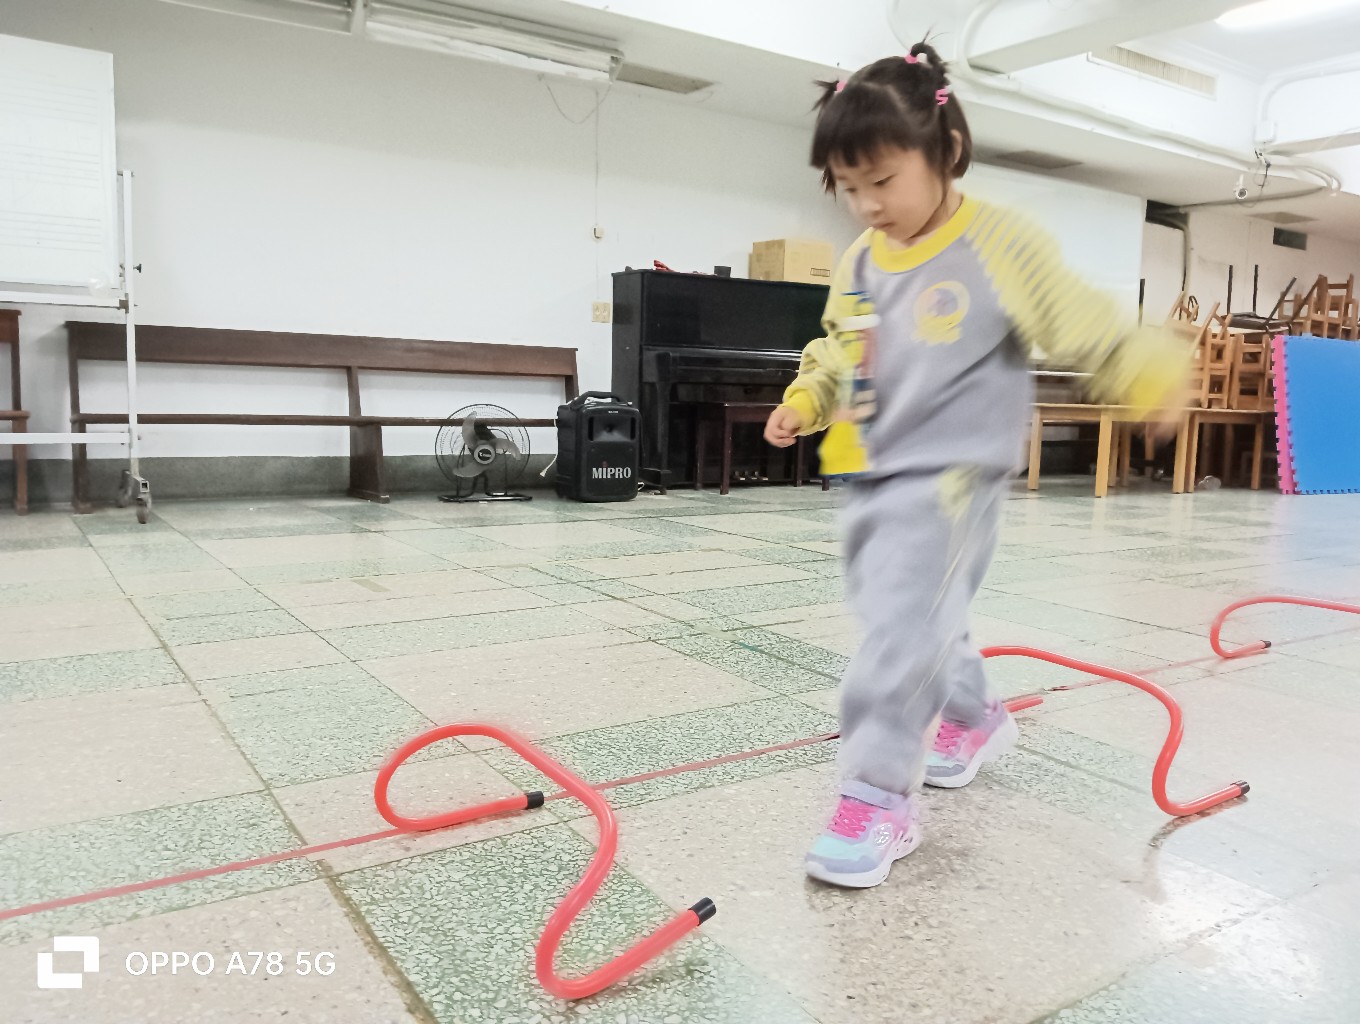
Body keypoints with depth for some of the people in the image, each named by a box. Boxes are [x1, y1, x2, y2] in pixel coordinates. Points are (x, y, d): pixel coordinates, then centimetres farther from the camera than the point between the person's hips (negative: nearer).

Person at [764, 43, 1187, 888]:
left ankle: (880, 796, 1)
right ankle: (974, 717, 44)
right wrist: (804, 401, 7)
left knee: (904, 629, -11)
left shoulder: (1000, 245, -10)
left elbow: (1083, 324, -10)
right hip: (872, 477, 7)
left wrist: (1148, 369, -24)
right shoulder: (859, 264, 8)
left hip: (949, 477, -7)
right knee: (918, 621, 19)